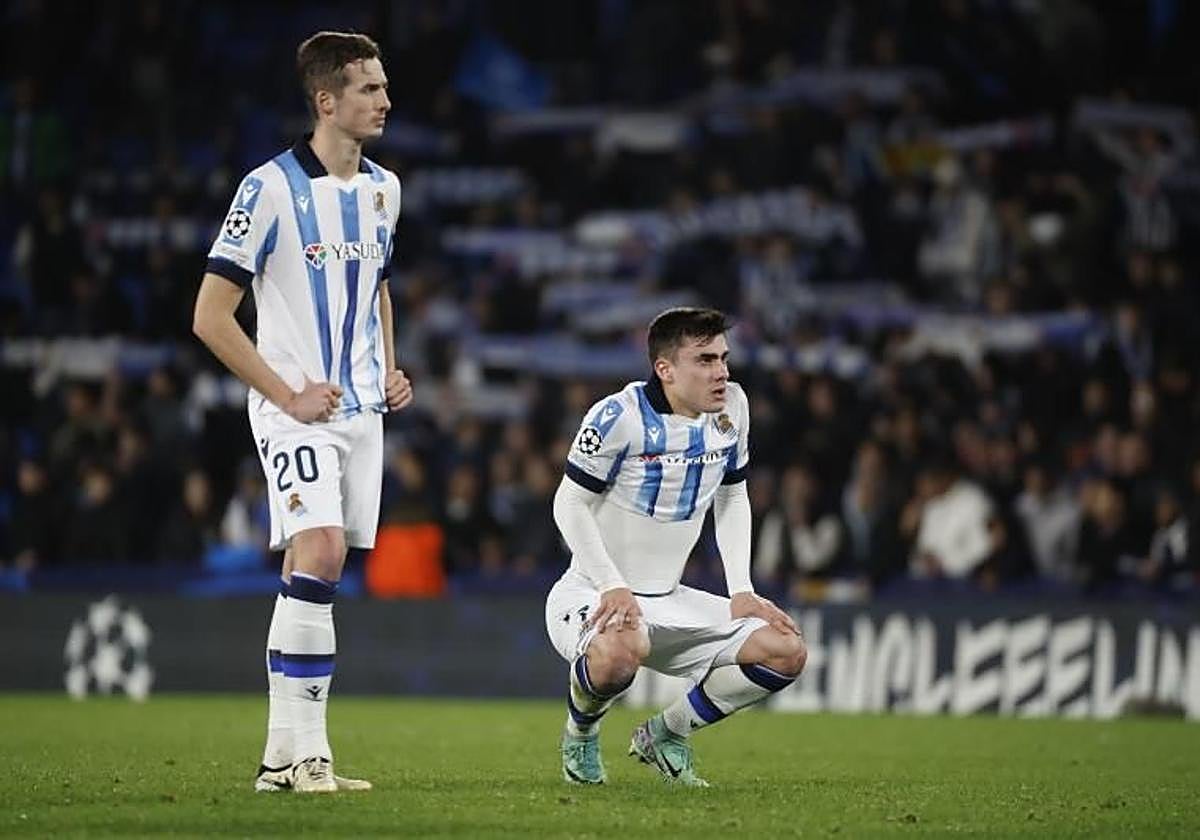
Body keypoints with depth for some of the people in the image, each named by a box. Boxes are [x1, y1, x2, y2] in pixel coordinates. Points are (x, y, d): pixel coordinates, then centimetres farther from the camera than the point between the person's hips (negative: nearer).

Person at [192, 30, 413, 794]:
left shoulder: (383, 188, 10)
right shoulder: (271, 188, -12)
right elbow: (211, 316, -11)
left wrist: (389, 371, 13)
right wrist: (287, 395, -14)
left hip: (361, 411, 7)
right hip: (297, 410, -7)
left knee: (324, 572, 7)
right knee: (318, 553, -21)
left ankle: (287, 755, 12)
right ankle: (301, 751, -20)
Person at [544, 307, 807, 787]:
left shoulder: (732, 407, 2)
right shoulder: (620, 416, -18)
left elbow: (732, 499, 14)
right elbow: (570, 504, -13)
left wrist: (742, 592, 4)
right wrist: (613, 588, -23)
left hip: (668, 600, 7)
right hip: (591, 594, -7)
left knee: (786, 652, -6)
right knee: (622, 649, -42)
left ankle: (665, 735, 11)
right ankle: (580, 732, -5)